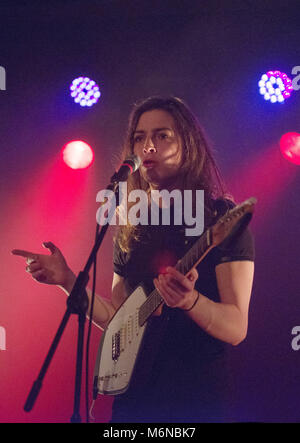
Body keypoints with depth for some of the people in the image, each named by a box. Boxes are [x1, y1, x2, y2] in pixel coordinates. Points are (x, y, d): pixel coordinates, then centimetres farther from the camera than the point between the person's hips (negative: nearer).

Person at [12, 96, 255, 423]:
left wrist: (190, 301, -31)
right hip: (133, 394, 5)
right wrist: (68, 281, 0)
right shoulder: (132, 228, 8)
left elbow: (236, 329, -14)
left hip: (198, 397, -4)